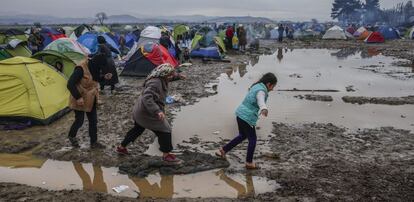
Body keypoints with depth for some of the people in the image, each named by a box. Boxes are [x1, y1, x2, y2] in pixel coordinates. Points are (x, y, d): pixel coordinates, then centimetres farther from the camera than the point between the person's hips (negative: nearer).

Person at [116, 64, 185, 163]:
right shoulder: (155, 83, -30)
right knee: (165, 130, 0)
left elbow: (171, 77, 25)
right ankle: (166, 155, 10)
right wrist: (157, 111, -47)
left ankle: (121, 147, 38)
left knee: (137, 129, 26)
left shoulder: (160, 78, 0)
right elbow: (147, 98, -40)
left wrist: (178, 76, 14)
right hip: (147, 113, -11)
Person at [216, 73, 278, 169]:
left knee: (242, 136, 25)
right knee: (252, 140, 7)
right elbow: (261, 101, -42)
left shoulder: (256, 86, 11)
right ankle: (249, 163, 20)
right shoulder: (261, 91, -18)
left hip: (241, 115, 9)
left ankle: (223, 150, 29)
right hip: (247, 118, -9)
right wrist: (264, 109, -63)